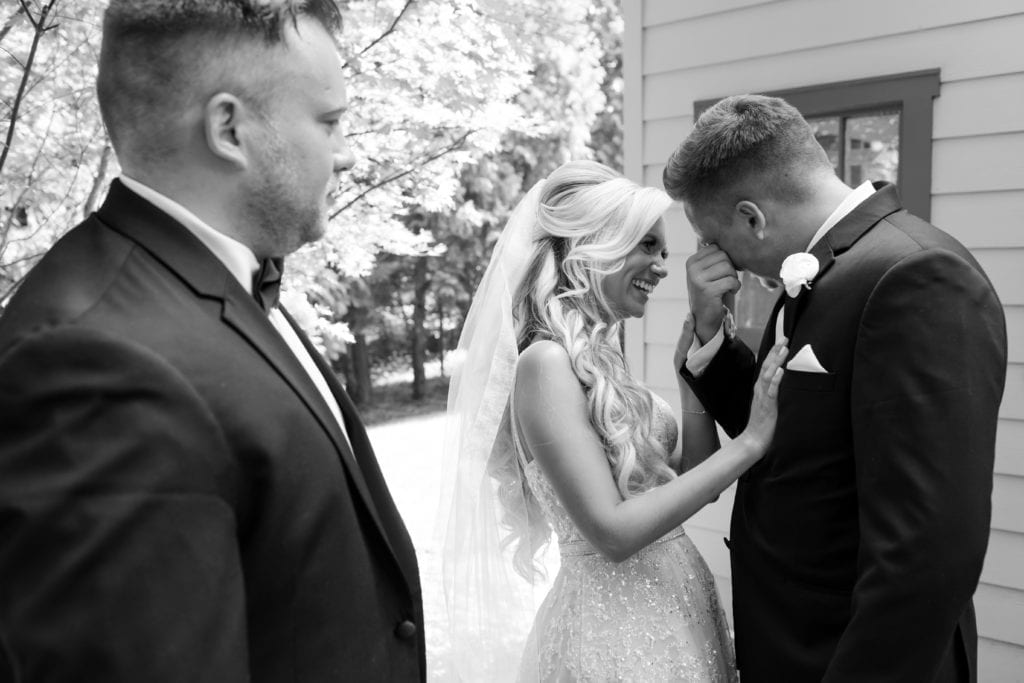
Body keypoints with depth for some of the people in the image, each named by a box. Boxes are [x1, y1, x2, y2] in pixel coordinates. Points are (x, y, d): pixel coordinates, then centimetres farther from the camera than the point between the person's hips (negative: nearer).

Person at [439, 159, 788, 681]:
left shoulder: (599, 357, 5)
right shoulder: (547, 362, -19)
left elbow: (689, 477, 8)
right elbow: (612, 531, -23)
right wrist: (750, 441, -22)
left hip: (672, 608, 8)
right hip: (617, 631, -8)